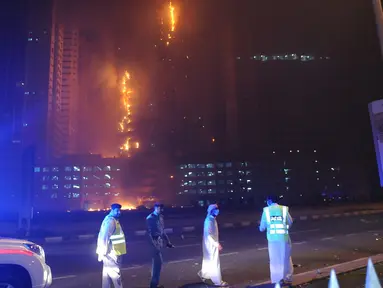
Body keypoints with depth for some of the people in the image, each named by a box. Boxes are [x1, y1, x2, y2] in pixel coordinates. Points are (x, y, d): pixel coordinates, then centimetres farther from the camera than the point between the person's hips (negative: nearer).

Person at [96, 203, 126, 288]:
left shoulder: (113, 220, 14)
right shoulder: (110, 220, -18)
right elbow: (105, 237, -23)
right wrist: (103, 252, -23)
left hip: (111, 252, 10)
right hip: (111, 253, -10)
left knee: (107, 274, 15)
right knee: (116, 274, -2)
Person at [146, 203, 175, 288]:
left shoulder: (160, 217, 9)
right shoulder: (150, 218, -12)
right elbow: (149, 233, -16)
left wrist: (167, 242, 16)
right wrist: (153, 244, -23)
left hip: (160, 242, 8)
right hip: (155, 242, -7)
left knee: (156, 262, 15)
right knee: (158, 262, -6)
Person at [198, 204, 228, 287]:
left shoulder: (212, 219, 6)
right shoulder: (209, 220, -24)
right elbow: (208, 235, -26)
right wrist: (216, 244, -27)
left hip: (212, 244, 9)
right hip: (211, 244, -9)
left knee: (209, 261, 21)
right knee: (214, 262, 2)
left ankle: (203, 274, 38)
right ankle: (218, 281, 13)